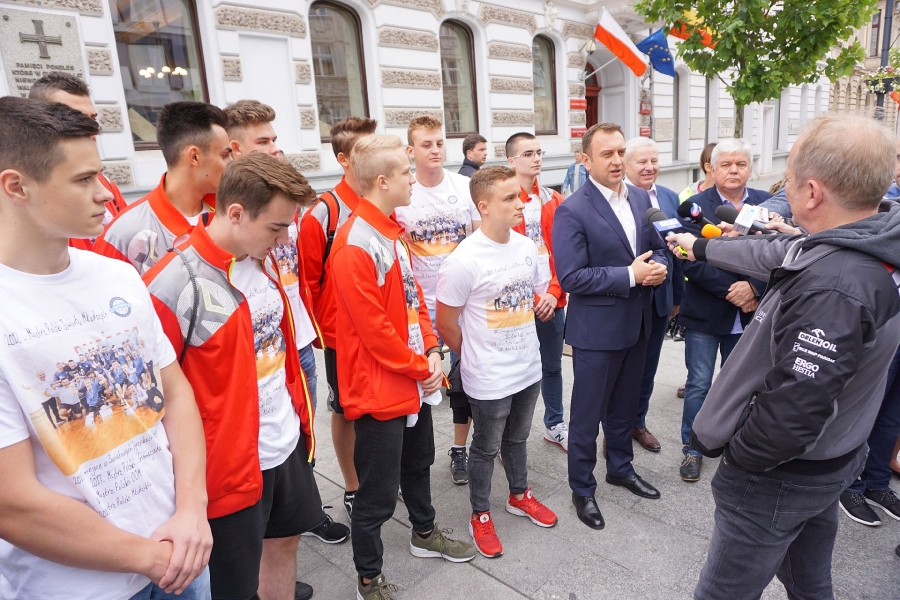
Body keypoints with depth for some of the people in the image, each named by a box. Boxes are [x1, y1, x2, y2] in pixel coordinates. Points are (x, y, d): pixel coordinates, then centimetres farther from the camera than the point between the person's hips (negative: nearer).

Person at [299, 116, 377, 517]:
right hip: (343, 336, -4)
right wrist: (316, 332, -2)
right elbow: (308, 282, -7)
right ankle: (353, 489, 32)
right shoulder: (322, 215, -13)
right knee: (346, 411, 14)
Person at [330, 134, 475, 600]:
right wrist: (421, 370, -12)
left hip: (415, 381, 9)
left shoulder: (392, 230, 7)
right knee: (378, 493, 6)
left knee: (418, 462, 27)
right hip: (380, 389, -9)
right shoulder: (354, 247, -24)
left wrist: (431, 352, 0)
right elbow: (374, 330, -23)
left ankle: (424, 534, 50)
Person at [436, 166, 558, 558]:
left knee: (517, 440, 25)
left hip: (529, 368, 6)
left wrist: (521, 342, 12)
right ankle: (480, 517, 35)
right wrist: (477, 356, -2)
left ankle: (519, 496, 48)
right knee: (486, 449, 14)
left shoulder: (526, 246, -3)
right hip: (489, 380, -6)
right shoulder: (464, 260, -23)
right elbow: (446, 322, -15)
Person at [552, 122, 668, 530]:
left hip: (637, 324, 7)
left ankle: (621, 469, 45)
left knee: (625, 407, 23)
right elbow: (571, 278, -22)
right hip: (596, 329, -6)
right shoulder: (572, 211, -17)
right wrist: (630, 275, -23)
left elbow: (657, 247, 14)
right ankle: (582, 489, 28)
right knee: (587, 415, 9)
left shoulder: (641, 198, 5)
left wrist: (658, 266, -10)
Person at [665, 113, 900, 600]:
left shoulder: (833, 286, -35)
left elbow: (794, 409, -34)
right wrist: (700, 247, 27)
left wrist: (736, 455, -15)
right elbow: (775, 255, 13)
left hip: (780, 478, -9)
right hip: (832, 460, 9)